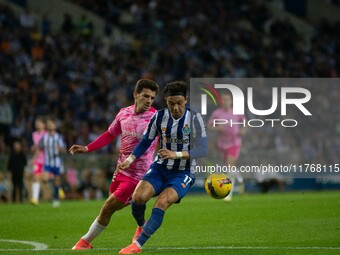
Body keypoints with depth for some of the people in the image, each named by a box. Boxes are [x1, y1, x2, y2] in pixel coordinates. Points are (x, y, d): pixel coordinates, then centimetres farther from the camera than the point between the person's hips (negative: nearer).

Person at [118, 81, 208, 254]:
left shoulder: (194, 118, -14)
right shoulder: (159, 117, -4)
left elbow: (203, 150, -21)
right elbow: (145, 142, 5)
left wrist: (177, 154, -33)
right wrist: (130, 159, -11)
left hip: (183, 174, -3)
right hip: (160, 169, 3)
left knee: (162, 202, -28)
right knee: (138, 197, -22)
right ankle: (141, 226, 12)